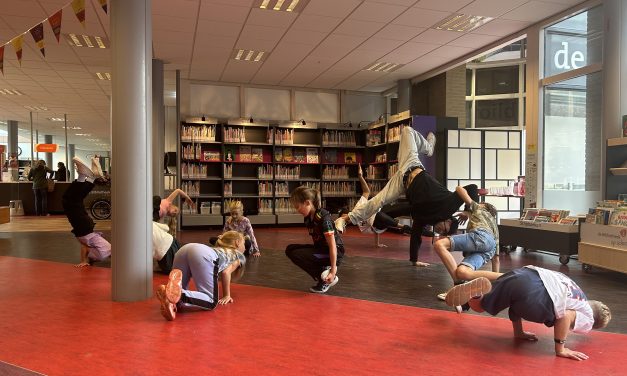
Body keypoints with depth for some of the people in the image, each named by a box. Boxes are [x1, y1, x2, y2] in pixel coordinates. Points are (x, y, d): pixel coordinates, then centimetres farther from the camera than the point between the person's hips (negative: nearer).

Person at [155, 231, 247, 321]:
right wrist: (226, 296, 19)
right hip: (203, 256, -7)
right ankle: (178, 293, -32)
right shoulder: (240, 256, 28)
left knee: (178, 299, 11)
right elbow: (226, 272, 13)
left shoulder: (218, 250, 44)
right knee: (211, 302, -8)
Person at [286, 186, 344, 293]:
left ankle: (326, 279, -7)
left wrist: (333, 271, -25)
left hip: (334, 253, -9)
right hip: (320, 249, 9)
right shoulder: (308, 218, 2)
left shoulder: (323, 218, -22)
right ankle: (322, 272, 2)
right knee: (290, 249, 0)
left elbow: (333, 245, -24)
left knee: (296, 255, -22)